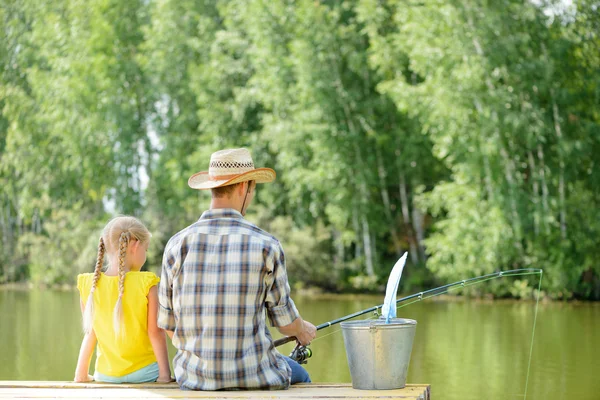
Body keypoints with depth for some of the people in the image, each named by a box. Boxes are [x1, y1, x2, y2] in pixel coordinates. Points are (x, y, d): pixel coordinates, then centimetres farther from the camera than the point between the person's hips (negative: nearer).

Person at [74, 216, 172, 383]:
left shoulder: (88, 285, -4)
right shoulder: (146, 284, -12)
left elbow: (91, 332, 3)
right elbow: (155, 332, -11)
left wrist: (81, 374, 12)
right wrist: (165, 373, -7)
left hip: (105, 375, 4)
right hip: (144, 372, -4)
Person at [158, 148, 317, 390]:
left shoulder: (177, 245, -4)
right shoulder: (265, 245, -11)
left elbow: (168, 324, 2)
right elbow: (285, 322, -2)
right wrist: (303, 331, 23)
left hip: (195, 377, 3)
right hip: (254, 377, -3)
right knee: (299, 377, 33)